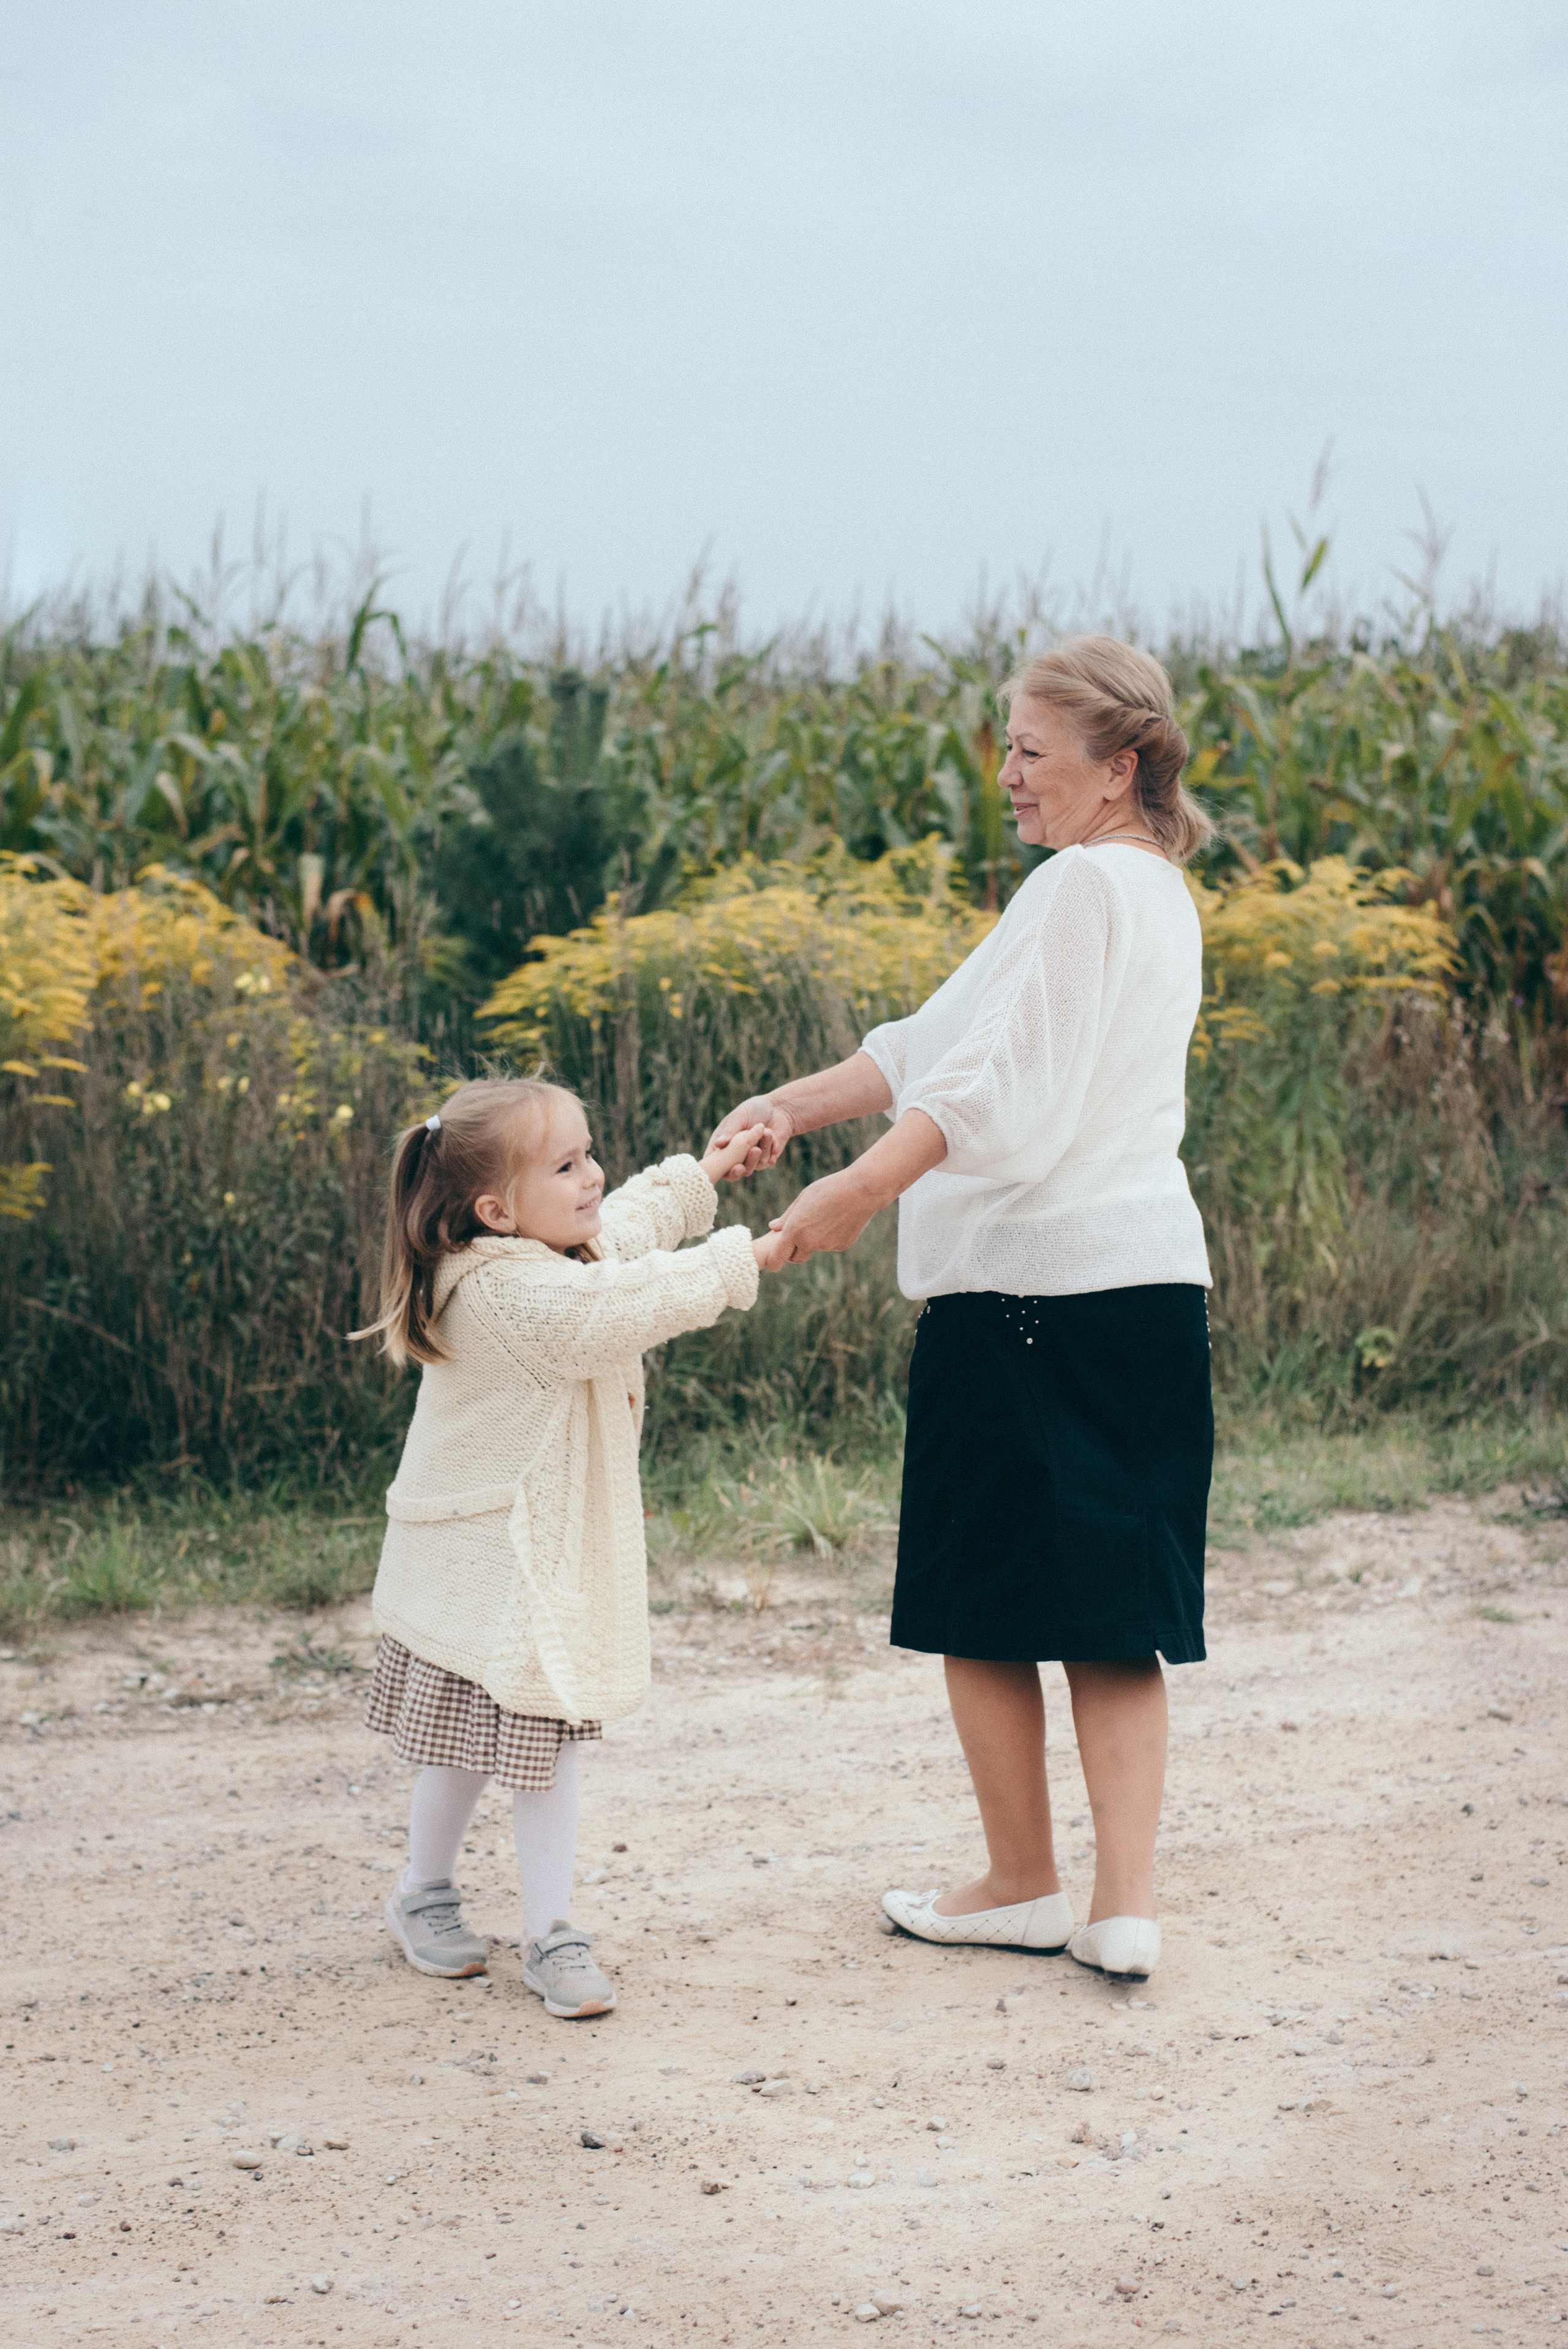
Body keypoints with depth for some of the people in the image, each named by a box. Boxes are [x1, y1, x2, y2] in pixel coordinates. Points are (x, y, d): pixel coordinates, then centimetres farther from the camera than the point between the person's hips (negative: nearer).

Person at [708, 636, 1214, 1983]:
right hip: (1144, 1282, 9)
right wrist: (794, 1106, 9)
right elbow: (941, 1046, 15)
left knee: (978, 1599, 5)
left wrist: (865, 1190, -28)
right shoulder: (1156, 893, 18)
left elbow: (1003, 1084, -23)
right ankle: (1126, 1908, 7)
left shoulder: (1088, 885, -12)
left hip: (1030, 1290, -9)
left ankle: (1023, 1885, 15)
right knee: (1114, 1614, 8)